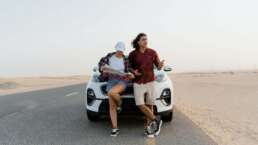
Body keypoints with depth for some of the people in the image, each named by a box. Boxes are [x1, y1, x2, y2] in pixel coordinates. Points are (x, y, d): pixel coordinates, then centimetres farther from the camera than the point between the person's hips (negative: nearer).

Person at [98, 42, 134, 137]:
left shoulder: (125, 60, -1)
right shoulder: (110, 56, 3)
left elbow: (127, 73, 4)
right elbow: (101, 62, 15)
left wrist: (130, 75, -17)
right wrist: (103, 68, -6)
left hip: (122, 81, -2)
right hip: (111, 81, 3)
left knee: (111, 93, -35)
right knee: (112, 106, -5)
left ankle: (119, 103, -1)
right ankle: (115, 128, 2)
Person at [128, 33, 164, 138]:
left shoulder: (152, 52, -1)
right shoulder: (132, 54, -2)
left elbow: (158, 67, 2)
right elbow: (129, 67, 10)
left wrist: (160, 65, -23)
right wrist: (134, 72, -12)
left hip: (150, 81, 0)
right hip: (138, 83, 0)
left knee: (149, 105, 3)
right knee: (140, 105, -11)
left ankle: (148, 128, 17)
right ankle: (156, 120, 8)